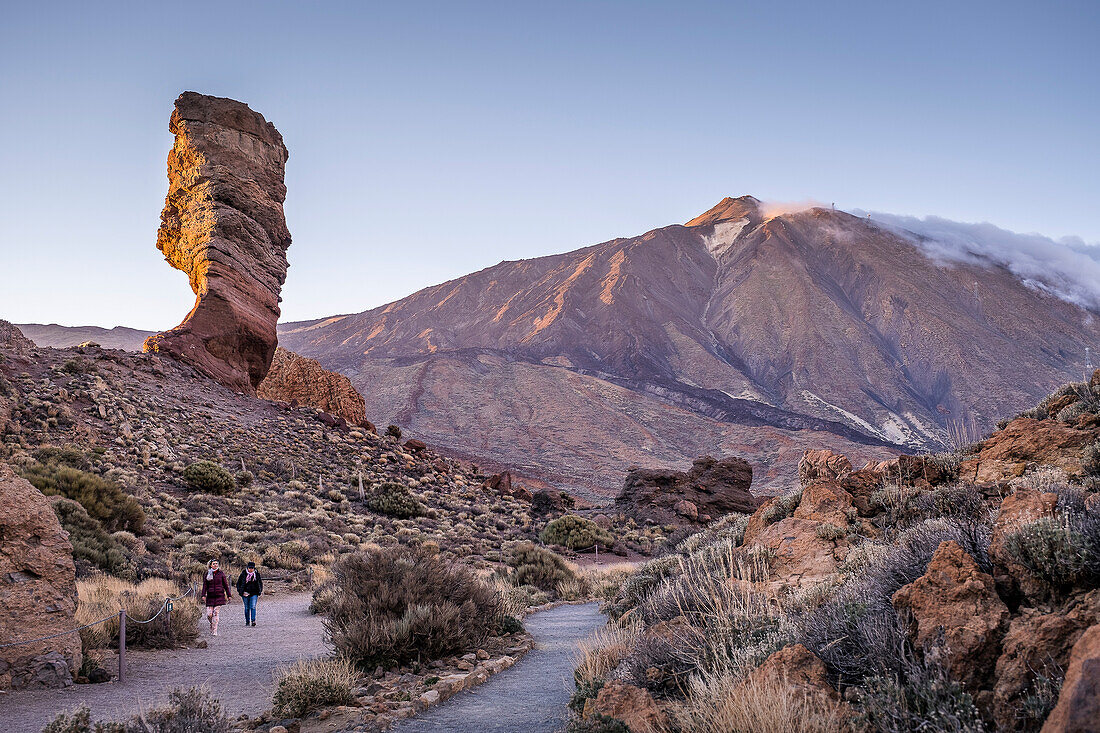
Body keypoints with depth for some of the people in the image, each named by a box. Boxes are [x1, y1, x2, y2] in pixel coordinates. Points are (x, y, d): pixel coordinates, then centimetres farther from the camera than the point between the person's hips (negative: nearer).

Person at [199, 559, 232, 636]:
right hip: (210, 596, 1)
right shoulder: (207, 574, 6)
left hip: (219, 596, -1)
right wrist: (203, 595, -8)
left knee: (215, 613, -8)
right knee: (209, 614, -5)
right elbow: (205, 585, 4)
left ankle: (214, 631, -2)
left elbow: (226, 585, 7)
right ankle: (212, 624, 28)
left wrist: (229, 595, 6)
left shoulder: (221, 574, 4)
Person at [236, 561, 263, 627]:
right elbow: (238, 583, 7)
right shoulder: (243, 574, 0)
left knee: (253, 607, -12)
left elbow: (261, 583, 16)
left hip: (254, 594, 0)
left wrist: (260, 591, 5)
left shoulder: (257, 575, 5)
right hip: (245, 594, 0)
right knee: (247, 608, 7)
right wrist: (240, 591, -3)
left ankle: (253, 621, -17)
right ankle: (247, 621, 15)